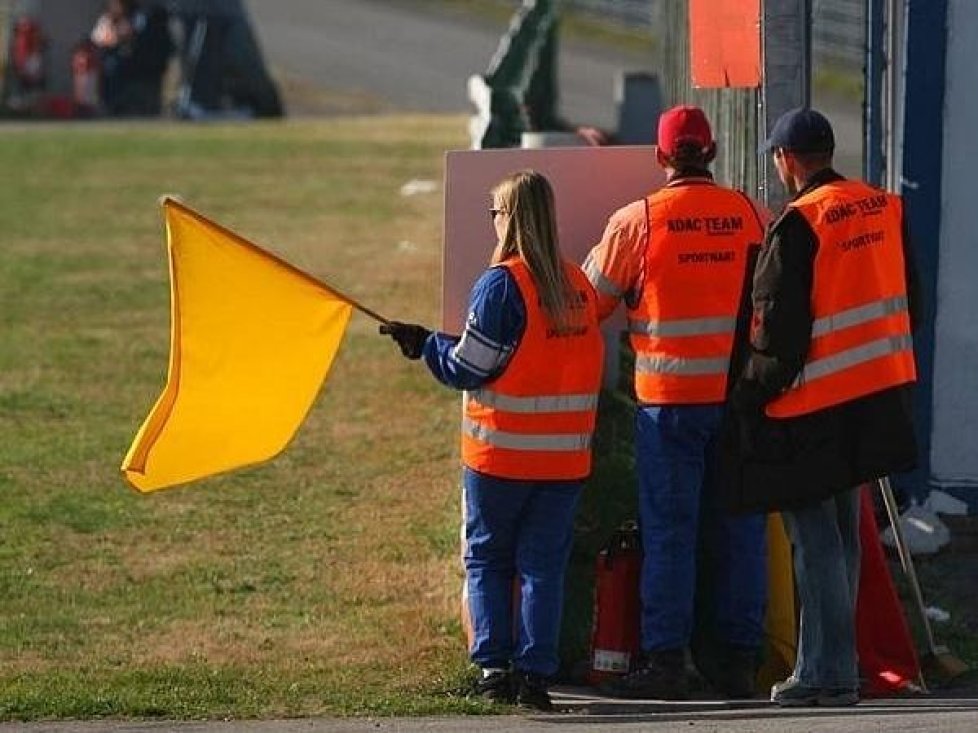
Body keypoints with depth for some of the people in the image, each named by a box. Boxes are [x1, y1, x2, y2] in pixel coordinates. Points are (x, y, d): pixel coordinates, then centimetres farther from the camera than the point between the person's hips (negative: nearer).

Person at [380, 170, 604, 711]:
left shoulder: (501, 285, -13)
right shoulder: (577, 285, 5)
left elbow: (469, 367, -11)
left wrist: (424, 344, 7)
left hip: (502, 453, -4)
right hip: (565, 456, 4)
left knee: (487, 559, 10)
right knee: (544, 565, 7)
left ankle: (494, 664, 4)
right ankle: (536, 672, 2)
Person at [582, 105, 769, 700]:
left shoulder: (637, 222, -7)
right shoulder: (752, 216, 2)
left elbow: (591, 301, 3)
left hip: (670, 398, -3)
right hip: (743, 395, 3)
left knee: (670, 532, 1)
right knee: (739, 530, 8)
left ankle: (666, 662, -1)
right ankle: (738, 660, 10)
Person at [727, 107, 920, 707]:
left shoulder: (799, 223, -17)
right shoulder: (886, 209, 6)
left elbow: (778, 327, -17)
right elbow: (907, 301, 14)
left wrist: (752, 394, -6)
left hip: (811, 404, -7)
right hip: (877, 391, 7)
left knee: (816, 540, -3)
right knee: (843, 535, 15)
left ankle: (827, 672, -3)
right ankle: (835, 664, 19)